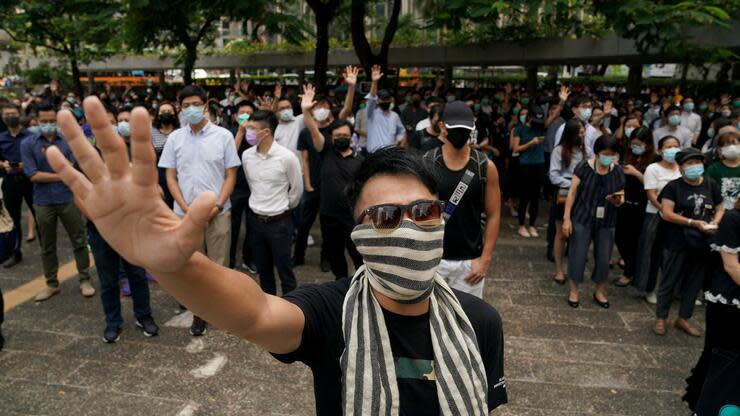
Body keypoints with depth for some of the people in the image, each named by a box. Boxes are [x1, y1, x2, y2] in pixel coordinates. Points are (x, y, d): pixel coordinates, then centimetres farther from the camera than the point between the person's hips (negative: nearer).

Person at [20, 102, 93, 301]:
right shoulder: (28, 144, 0)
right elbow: (33, 175, -9)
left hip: (68, 199, -1)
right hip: (43, 202, 1)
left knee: (79, 241, 5)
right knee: (47, 246, 12)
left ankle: (85, 280, 17)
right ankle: (51, 284, 26)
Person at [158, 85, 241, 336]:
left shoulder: (223, 136, -2)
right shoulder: (174, 138, 4)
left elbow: (231, 175, -1)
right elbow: (171, 177, 4)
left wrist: (217, 206, -11)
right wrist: (186, 208, -8)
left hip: (218, 213, -2)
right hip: (185, 214, 2)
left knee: (218, 266, 6)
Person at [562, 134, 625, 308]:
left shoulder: (618, 171, -1)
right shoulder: (584, 167, -11)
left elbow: (621, 200, 8)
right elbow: (572, 192, -8)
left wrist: (618, 200, -17)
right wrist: (567, 218, -11)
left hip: (606, 223, 3)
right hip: (582, 219, -3)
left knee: (604, 258, 10)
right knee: (578, 256, 2)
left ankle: (600, 291, 30)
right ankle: (573, 291, 20)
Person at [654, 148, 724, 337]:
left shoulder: (711, 185, 5)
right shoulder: (673, 186, -8)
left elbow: (720, 209, 13)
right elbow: (667, 213, -15)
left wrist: (714, 223, -8)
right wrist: (694, 223, -21)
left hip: (702, 243, 5)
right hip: (677, 243, -4)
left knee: (694, 282, 13)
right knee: (670, 281, 5)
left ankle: (683, 318, 28)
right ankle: (661, 318, 18)